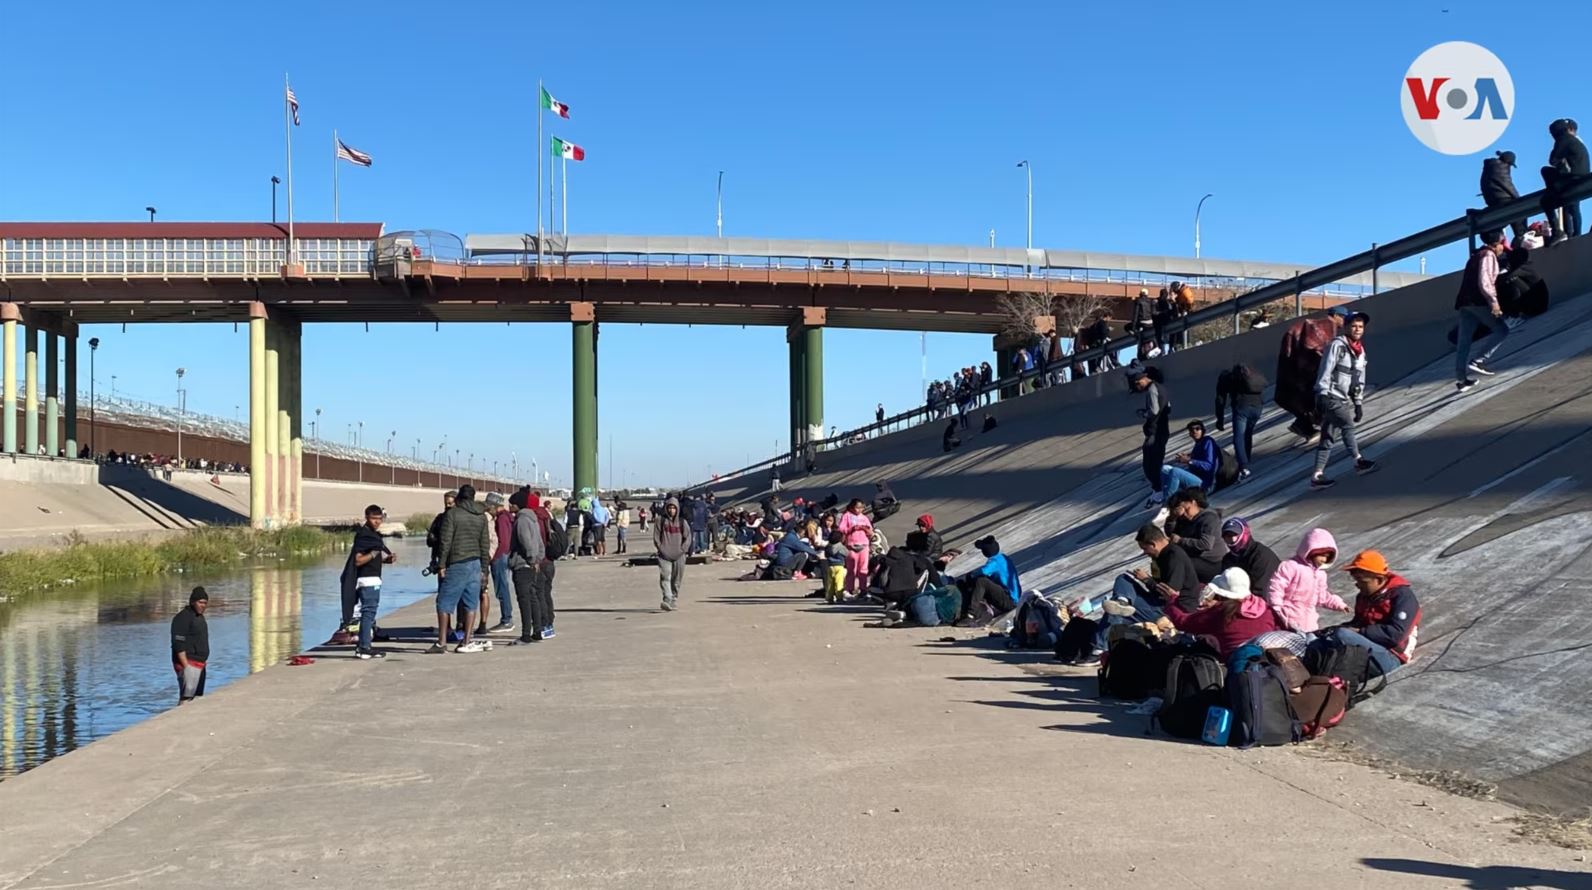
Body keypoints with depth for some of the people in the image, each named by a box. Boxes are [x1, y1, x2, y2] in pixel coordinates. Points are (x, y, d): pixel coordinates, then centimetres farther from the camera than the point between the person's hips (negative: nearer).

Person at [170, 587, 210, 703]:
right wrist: (186, 666, -23)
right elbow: (178, 644, -19)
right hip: (189, 664, -10)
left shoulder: (200, 617, 17)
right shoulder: (183, 617, -13)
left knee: (197, 697, 13)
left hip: (199, 664, 10)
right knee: (186, 698, -15)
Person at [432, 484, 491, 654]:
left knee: (445, 603, 2)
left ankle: (441, 643, 0)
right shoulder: (481, 516, 9)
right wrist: (484, 568, 14)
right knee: (470, 604, 6)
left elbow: (445, 540, -9)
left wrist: (442, 564, -4)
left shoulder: (452, 513, -6)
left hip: (456, 564, -5)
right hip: (475, 564, 5)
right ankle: (466, 642, 4)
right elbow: (485, 544, 10)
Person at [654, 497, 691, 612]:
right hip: (664, 555, -2)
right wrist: (661, 549, -6)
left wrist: (682, 550, -4)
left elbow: (688, 538, 7)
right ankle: (667, 600, -25)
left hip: (679, 555, 2)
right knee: (665, 577, -16)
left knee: (677, 580, 4)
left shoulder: (682, 522, 9)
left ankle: (674, 600, 14)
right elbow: (656, 537, 5)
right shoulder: (660, 521, 7)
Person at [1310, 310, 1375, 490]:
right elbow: (1325, 371, -14)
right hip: (1330, 396, -7)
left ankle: (1317, 475, 2)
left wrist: (1359, 403, 15)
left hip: (1344, 399, 7)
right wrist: (1321, 395, -19)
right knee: (1348, 424, -21)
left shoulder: (1360, 351, 15)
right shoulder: (1337, 345, -9)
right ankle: (1359, 461, -8)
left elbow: (1360, 380, 20)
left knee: (1328, 437, 4)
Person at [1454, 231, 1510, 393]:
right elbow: (1484, 281, -16)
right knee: (1502, 330, -1)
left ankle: (1461, 379, 4)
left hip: (1464, 302, 9)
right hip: (1478, 301, -9)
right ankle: (1478, 361, -12)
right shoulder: (1488, 255, -2)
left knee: (1463, 341, 5)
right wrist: (1493, 301, -20)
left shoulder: (1476, 256, 26)